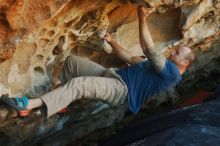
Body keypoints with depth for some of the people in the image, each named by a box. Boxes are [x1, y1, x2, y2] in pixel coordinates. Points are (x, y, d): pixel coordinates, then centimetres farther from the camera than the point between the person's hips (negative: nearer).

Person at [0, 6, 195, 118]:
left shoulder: (171, 73, -6)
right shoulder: (162, 67, 25)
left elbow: (149, 50, -19)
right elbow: (131, 58, 29)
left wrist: (142, 20, -22)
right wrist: (112, 42, 26)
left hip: (122, 89, -10)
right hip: (114, 75, 10)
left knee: (78, 84, -33)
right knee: (72, 61, 4)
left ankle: (28, 105, -33)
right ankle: (62, 101, 7)